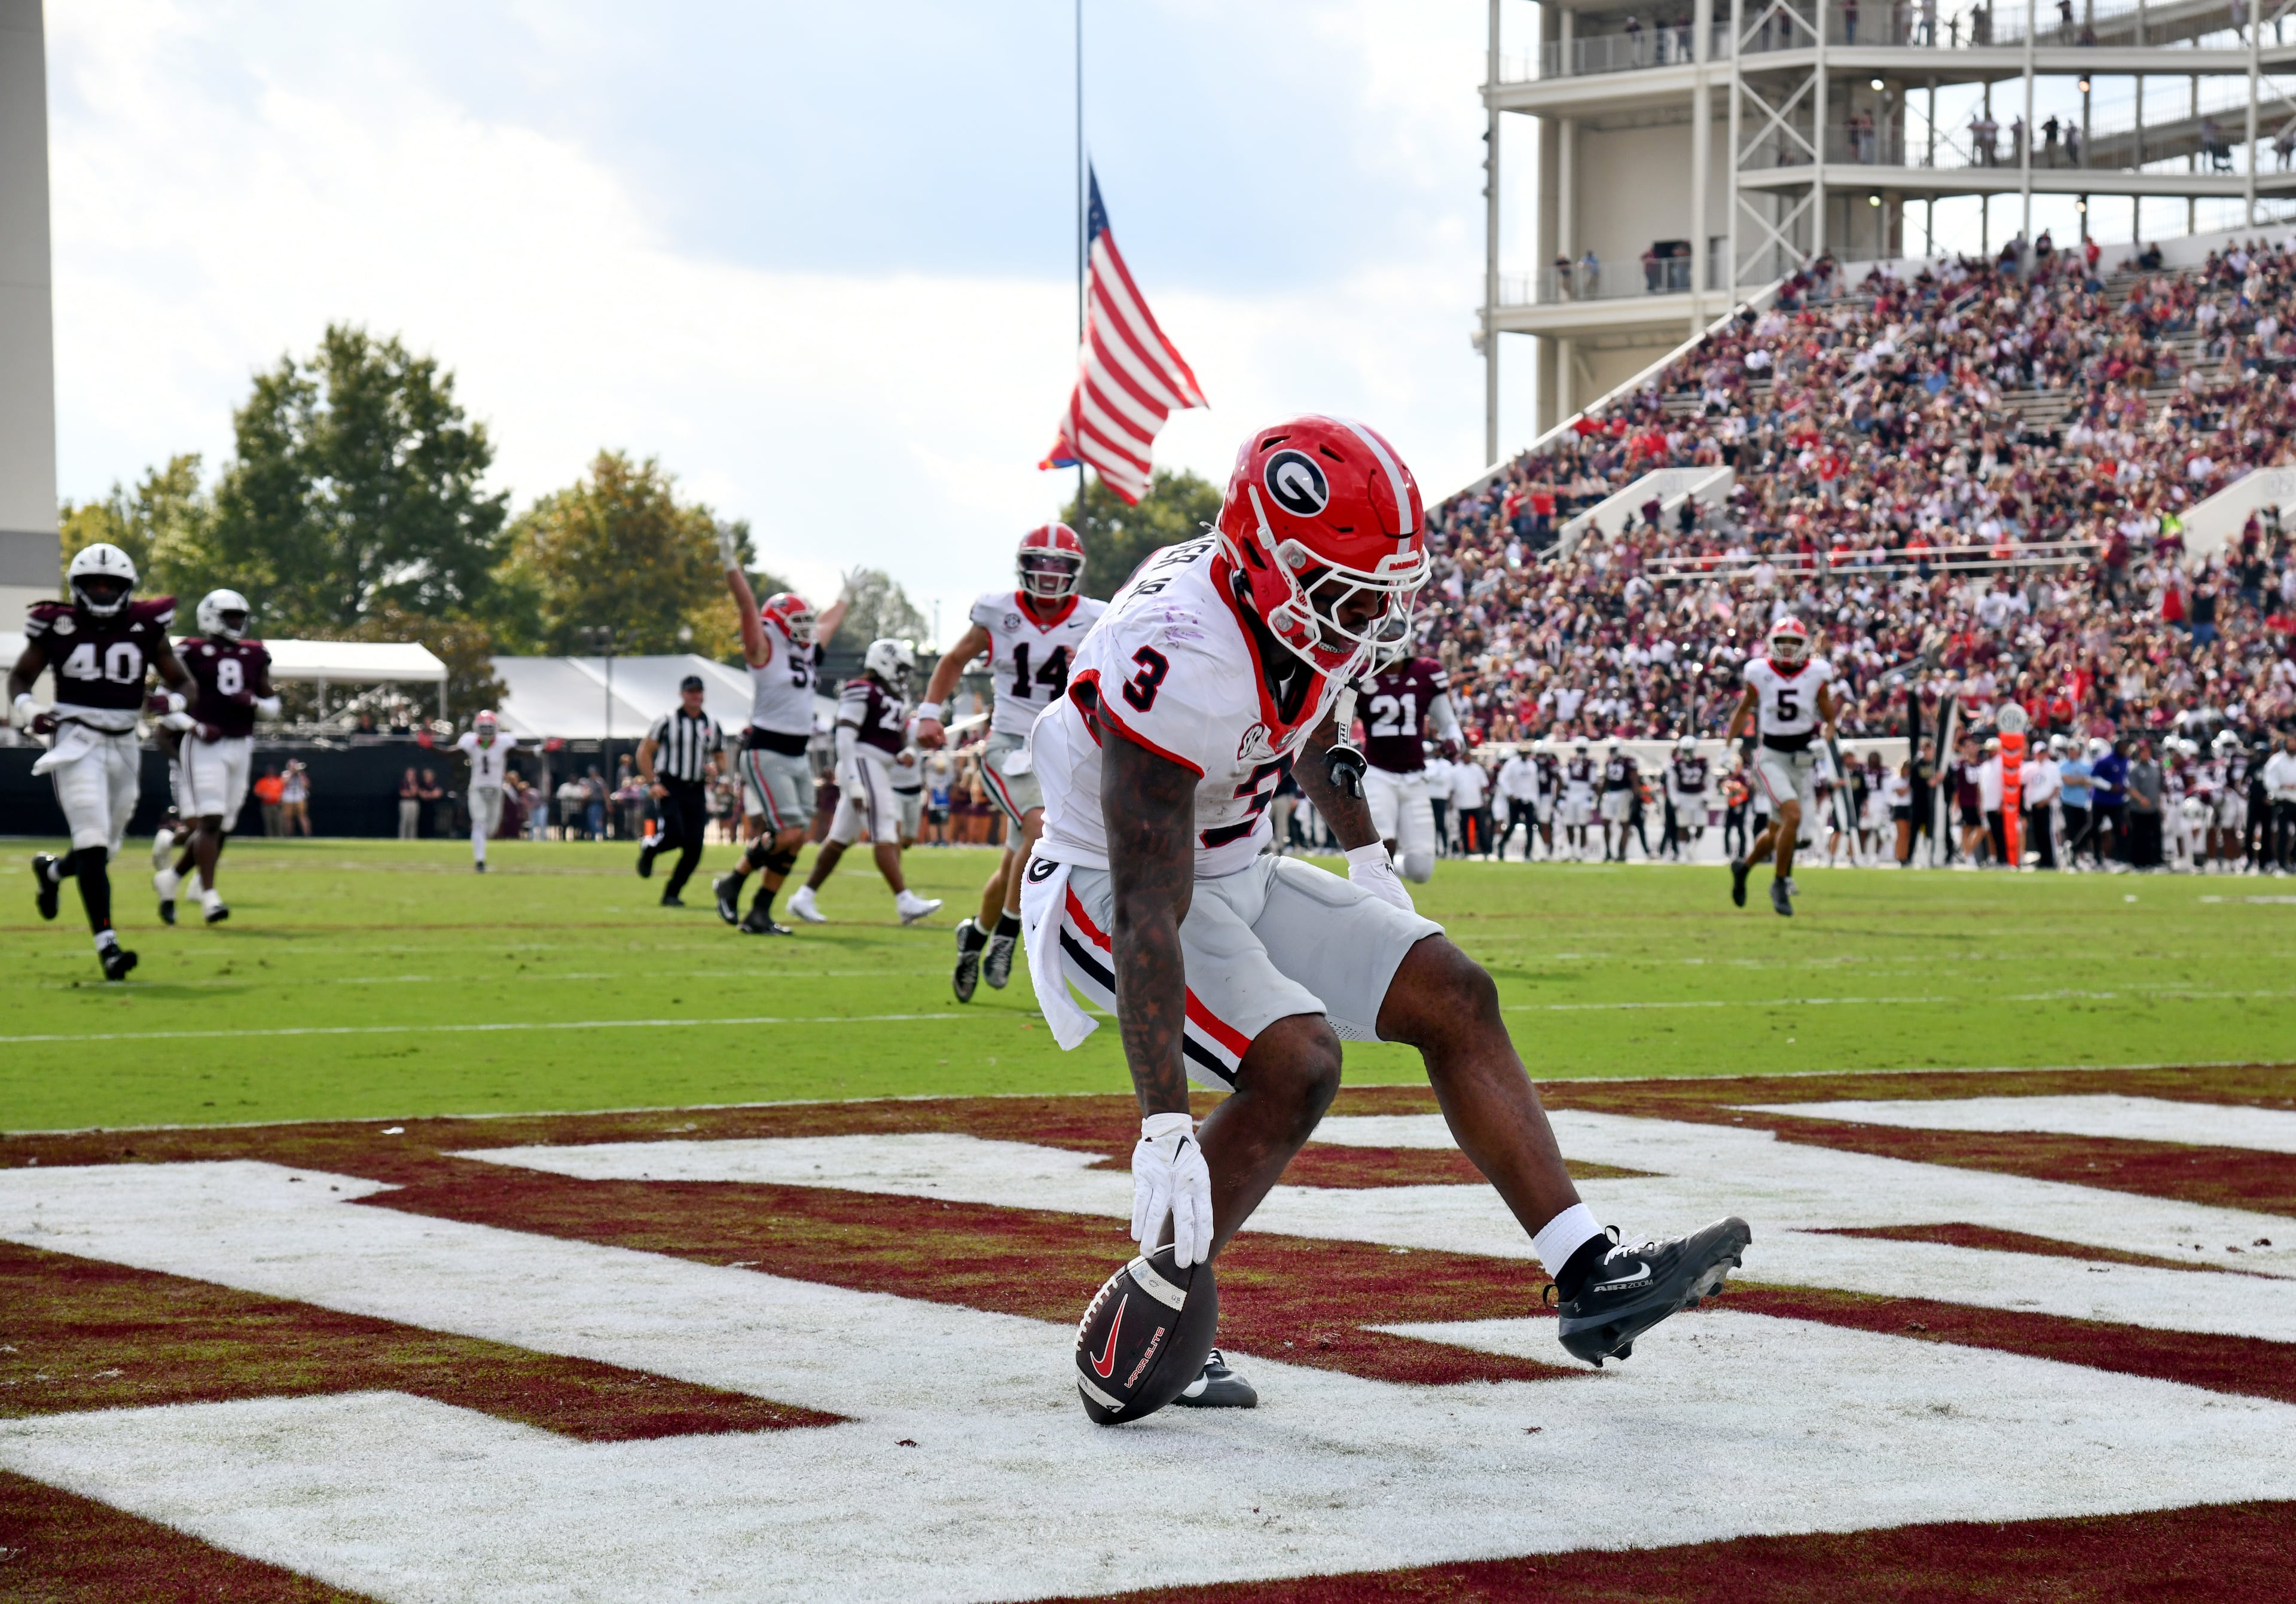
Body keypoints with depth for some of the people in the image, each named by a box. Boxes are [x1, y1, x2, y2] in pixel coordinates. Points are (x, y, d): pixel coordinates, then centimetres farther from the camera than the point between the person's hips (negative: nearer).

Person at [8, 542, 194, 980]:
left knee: (103, 849, 12)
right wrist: (25, 709, -9)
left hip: (123, 747, 4)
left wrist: (173, 701, -11)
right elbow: (21, 675, 11)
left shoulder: (146, 627, 3)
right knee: (93, 845, -17)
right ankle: (107, 944, -20)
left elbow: (181, 680, 12)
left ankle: (51, 870, 46)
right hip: (77, 743, -4)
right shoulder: (58, 626, -1)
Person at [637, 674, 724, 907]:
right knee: (675, 834, -22)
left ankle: (671, 894, 10)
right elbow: (644, 751, 1)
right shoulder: (668, 721, -2)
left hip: (697, 791, 4)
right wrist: (652, 783, -8)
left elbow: (720, 757, 20)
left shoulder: (712, 725, 11)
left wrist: (715, 768, -5)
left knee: (694, 847, -3)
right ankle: (649, 850, 14)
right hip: (670, 788, -4)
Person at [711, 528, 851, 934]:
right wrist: (730, 565, -28)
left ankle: (760, 914, 10)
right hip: (766, 754, -8)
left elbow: (826, 623, 33)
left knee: (794, 840, 5)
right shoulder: (764, 650, -7)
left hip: (797, 757, 8)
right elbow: (748, 608, -18)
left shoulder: (807, 651, 14)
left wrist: (845, 598, 48)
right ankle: (732, 883, 2)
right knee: (787, 833, -17)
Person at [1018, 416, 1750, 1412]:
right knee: (1297, 1060, -27)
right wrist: (1164, 1125, -39)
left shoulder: (1314, 610, -9)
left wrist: (1366, 859, 30)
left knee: (1454, 998, 1)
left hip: (1234, 875, 9)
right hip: (1106, 892, -9)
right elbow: (1148, 915, -36)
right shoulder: (1183, 667, -35)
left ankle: (1593, 1284, 4)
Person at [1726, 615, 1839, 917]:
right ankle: (1780, 883, -9)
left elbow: (1829, 719, 8)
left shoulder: (1816, 674, 0)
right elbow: (1743, 710, 12)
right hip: (1770, 756, -3)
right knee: (1793, 815, -23)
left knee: (1779, 831, 10)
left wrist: (1824, 741, -10)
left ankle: (1744, 865, 39)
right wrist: (1729, 743, 8)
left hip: (1802, 759, 3)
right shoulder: (1761, 673, -3)